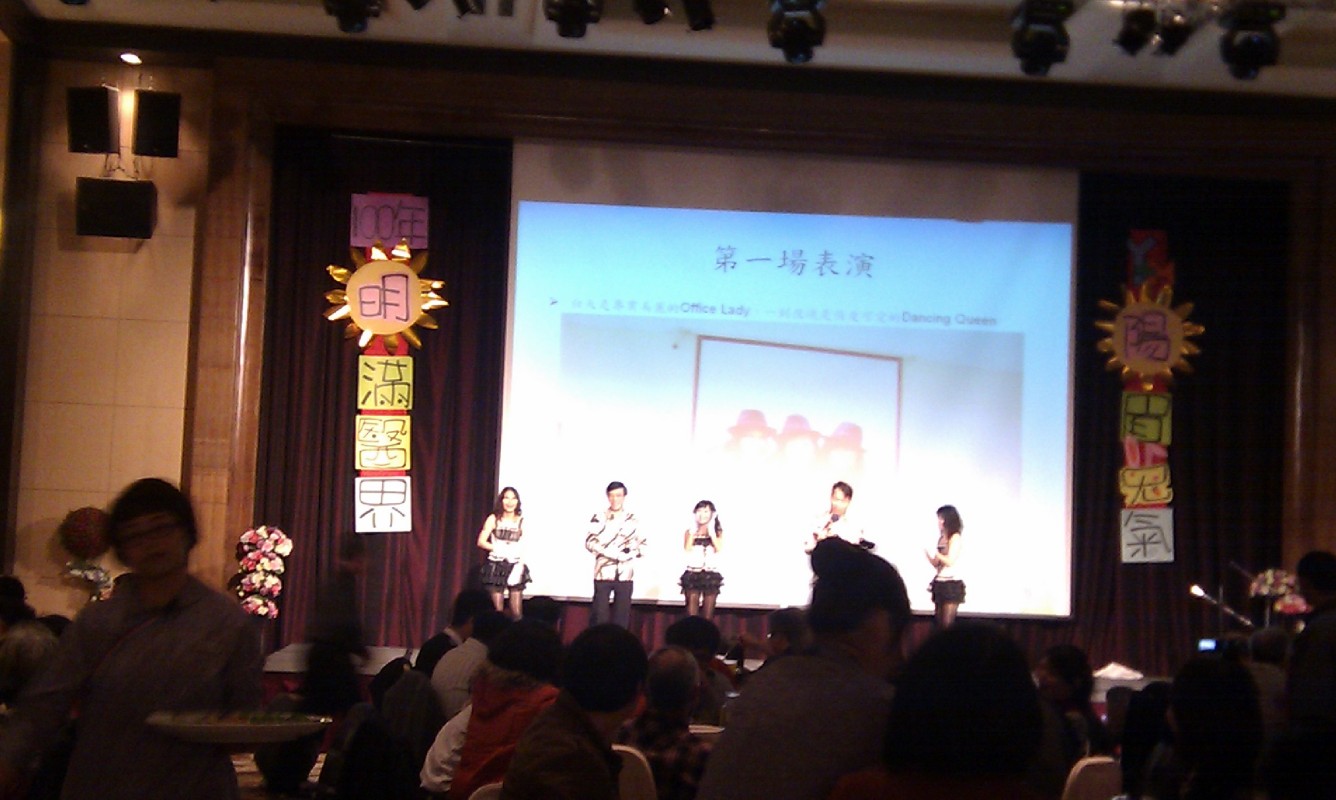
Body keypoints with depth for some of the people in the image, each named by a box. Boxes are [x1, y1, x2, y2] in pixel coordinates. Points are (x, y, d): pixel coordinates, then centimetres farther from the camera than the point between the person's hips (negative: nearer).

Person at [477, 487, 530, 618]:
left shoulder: (521, 521, 6)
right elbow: (481, 542, 0)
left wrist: (521, 565, -7)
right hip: (496, 566, -1)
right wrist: (499, 549, -9)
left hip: (515, 566, 1)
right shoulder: (494, 519, 4)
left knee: (516, 612, -3)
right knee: (497, 610, -3)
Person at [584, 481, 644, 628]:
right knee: (599, 615, -4)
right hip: (603, 573, -2)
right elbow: (590, 542, -7)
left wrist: (627, 554, -12)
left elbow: (642, 546, 8)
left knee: (621, 617, 4)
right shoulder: (599, 517, 3)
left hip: (625, 575, 2)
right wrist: (615, 554, -17)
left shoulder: (634, 520, 9)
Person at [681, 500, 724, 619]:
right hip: (693, 574, 0)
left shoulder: (717, 532, 5)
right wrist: (693, 531, -8)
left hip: (711, 575, 0)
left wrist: (711, 530, -10)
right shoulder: (690, 531, 6)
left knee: (708, 614, 3)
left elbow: (718, 549, -12)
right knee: (691, 612, -6)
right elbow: (687, 549, -9)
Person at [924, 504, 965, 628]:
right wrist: (926, 551, 2)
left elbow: (950, 561, -15)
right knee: (938, 622, 4)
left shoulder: (955, 537, -6)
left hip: (951, 584, -8)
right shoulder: (942, 538, 16)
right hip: (940, 584, 8)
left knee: (947, 623, -11)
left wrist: (935, 552, -9)